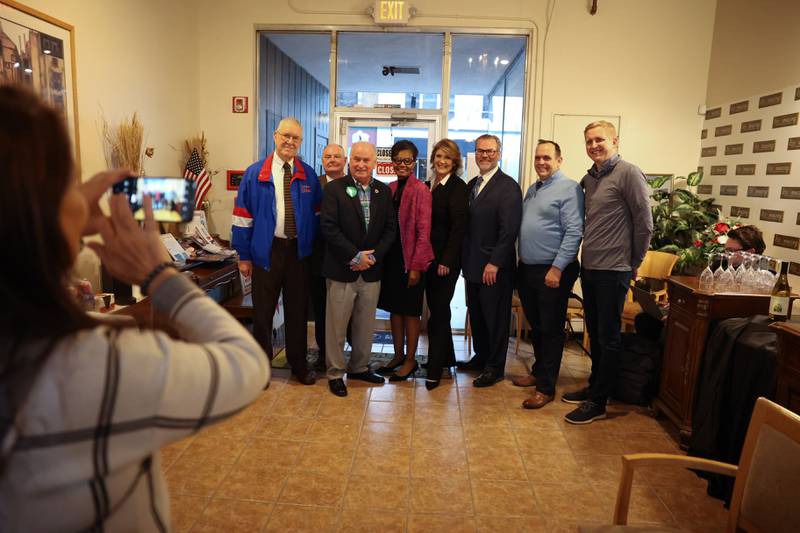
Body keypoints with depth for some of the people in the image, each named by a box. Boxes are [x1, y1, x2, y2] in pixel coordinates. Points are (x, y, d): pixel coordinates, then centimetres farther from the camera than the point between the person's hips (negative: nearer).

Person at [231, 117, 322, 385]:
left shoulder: (308, 175, 4)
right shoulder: (255, 173, -2)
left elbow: (316, 214, 8)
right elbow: (243, 215, -2)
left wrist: (315, 249, 4)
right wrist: (244, 256, -3)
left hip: (299, 251, 2)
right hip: (267, 250, -1)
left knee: (298, 310, 13)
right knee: (263, 311, 8)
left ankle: (299, 363, 29)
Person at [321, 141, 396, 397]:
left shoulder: (384, 191, 8)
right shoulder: (335, 189, -4)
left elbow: (390, 228, 5)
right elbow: (329, 227, -11)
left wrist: (373, 256, -9)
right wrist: (355, 256, -16)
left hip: (372, 270, 4)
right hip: (342, 269, -3)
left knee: (365, 324, 14)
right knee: (336, 325, 4)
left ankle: (359, 367, 31)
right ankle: (335, 373, 19)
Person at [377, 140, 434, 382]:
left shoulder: (420, 190, -11)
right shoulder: (390, 188, 7)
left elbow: (423, 232, -13)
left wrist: (416, 266, -15)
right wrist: (382, 255, 1)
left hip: (410, 259, -6)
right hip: (392, 257, 6)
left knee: (410, 310, 5)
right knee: (394, 308, 14)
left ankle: (410, 360, 20)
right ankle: (398, 355, 28)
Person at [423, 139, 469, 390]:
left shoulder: (457, 187, -9)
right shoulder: (429, 186, 12)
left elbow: (458, 226, -15)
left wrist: (446, 261, -19)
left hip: (446, 259, -7)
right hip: (429, 256, 7)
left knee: (438, 312, -3)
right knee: (437, 309, 14)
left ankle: (435, 369, 7)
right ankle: (447, 358, 30)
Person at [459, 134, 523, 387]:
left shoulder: (508, 186, -10)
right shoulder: (471, 185, 13)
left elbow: (509, 229, -16)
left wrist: (494, 263, -19)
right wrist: (465, 258, 7)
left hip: (495, 267, -7)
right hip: (473, 264, 7)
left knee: (495, 318, 5)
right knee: (476, 315, 16)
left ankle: (495, 367, 19)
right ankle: (481, 357, 33)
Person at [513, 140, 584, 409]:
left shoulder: (569, 189, -10)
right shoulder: (532, 189, 15)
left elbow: (574, 232, -16)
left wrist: (557, 268, -20)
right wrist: (521, 258, 12)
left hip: (552, 272, -7)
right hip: (527, 269, 8)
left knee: (551, 330, 2)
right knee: (535, 326, 18)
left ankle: (546, 387, 11)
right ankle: (538, 371, 34)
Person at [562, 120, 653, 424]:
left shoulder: (628, 174, -10)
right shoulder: (588, 179, 11)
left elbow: (644, 224, -10)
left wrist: (633, 264, -3)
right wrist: (586, 256, 15)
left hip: (613, 271, -7)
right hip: (589, 268, 7)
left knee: (608, 337, 3)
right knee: (594, 334, 17)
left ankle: (598, 402, 12)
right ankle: (594, 386, 32)